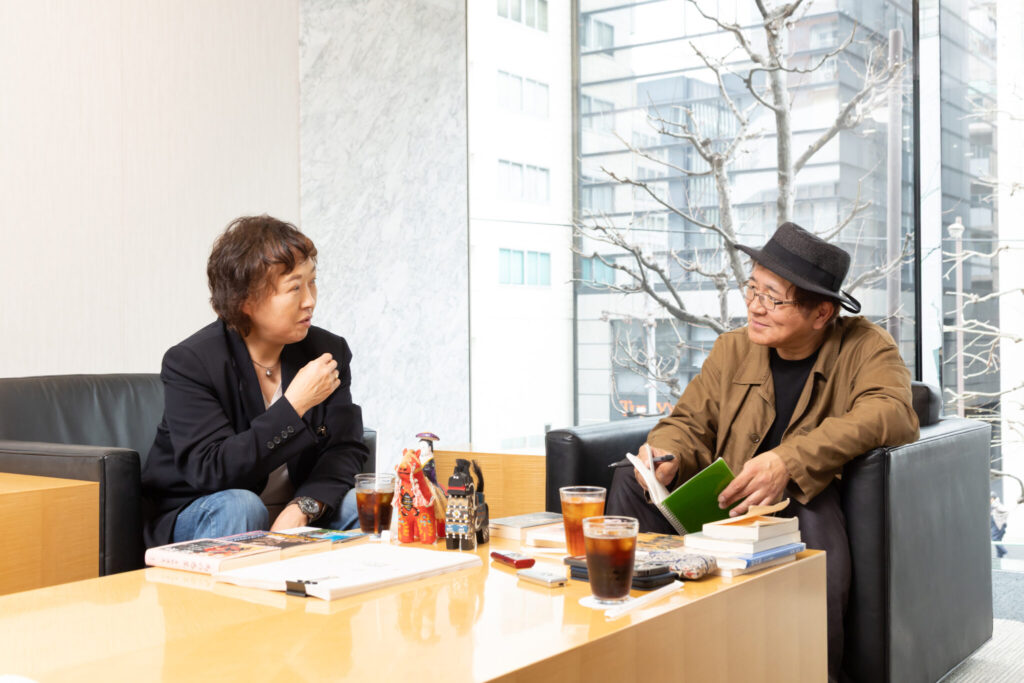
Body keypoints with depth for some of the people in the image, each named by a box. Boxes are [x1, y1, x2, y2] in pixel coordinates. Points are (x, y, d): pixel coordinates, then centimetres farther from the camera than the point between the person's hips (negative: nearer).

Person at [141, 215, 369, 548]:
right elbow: (210, 471, -26)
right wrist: (294, 406, -30)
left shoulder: (329, 351, -1)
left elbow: (345, 449, -6)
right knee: (239, 506, -35)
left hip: (294, 516, 4)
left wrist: (302, 507, -26)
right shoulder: (189, 362, -16)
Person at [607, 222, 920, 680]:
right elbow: (690, 424, 10)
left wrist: (789, 461, -36)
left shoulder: (865, 347, -4)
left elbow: (892, 414, -23)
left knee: (815, 506, -38)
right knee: (632, 480, -13)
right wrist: (666, 460, -17)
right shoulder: (731, 350, 8)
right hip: (724, 512, 4)